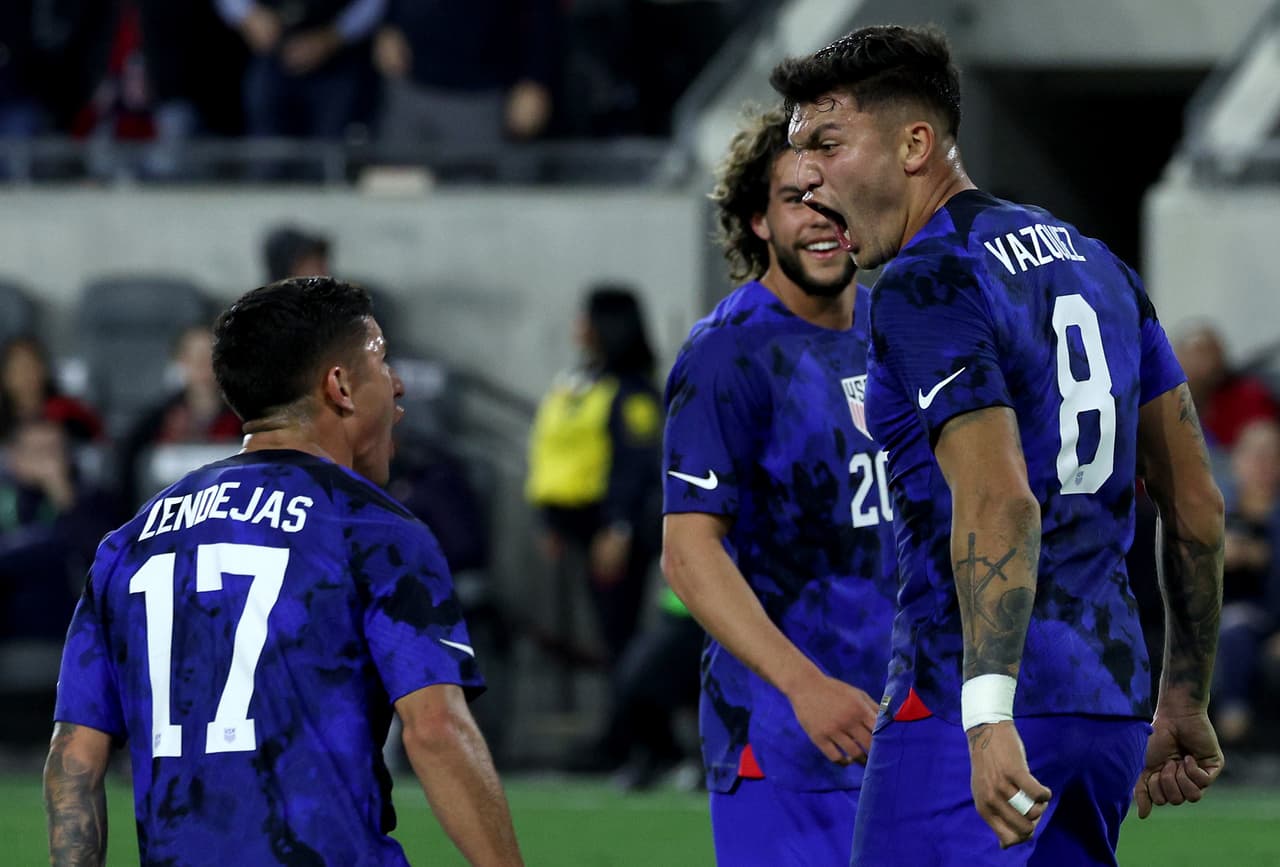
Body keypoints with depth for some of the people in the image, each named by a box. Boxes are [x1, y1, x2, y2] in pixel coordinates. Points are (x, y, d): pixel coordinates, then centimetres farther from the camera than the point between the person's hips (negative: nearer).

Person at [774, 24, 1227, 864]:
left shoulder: (926, 286, -10)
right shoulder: (1098, 266, 17)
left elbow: (998, 501, -24)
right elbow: (1196, 503, 20)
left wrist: (988, 713, -31)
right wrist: (1184, 700, 26)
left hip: (982, 700, -9)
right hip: (1110, 695, 9)